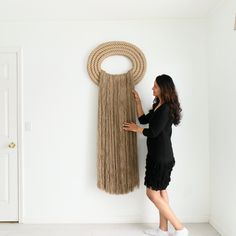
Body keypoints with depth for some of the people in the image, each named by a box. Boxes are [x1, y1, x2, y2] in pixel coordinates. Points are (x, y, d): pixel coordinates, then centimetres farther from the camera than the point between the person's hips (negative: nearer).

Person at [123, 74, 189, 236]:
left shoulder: (166, 108, -18)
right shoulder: (158, 106, 12)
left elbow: (153, 132, -20)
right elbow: (143, 119, 17)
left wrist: (135, 129, -5)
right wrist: (137, 101, 15)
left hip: (162, 156, -10)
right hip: (157, 155, 10)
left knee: (152, 193, -3)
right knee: (161, 191, 15)